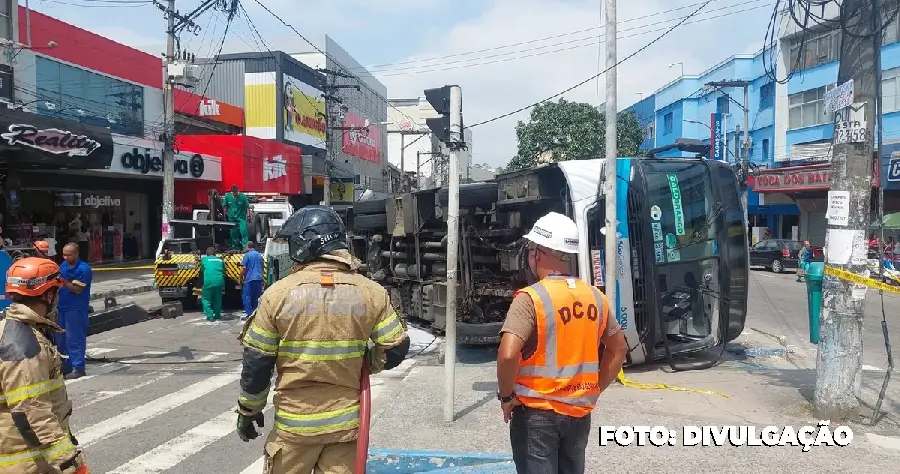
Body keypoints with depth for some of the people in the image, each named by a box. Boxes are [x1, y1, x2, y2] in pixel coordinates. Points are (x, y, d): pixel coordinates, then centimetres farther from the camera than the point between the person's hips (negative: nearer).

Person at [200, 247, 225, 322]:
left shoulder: (204, 259, 9)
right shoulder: (220, 260, 18)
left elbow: (202, 270, 19)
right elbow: (223, 272, 22)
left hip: (209, 282, -3)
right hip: (219, 282, 3)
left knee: (206, 299, 8)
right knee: (217, 299, 18)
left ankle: (210, 316, 1)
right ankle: (217, 315, 25)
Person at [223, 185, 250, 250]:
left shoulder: (243, 196, -9)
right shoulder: (227, 196, 0)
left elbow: (247, 206, -5)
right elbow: (225, 206, 10)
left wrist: (248, 214, -12)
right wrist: (225, 215, 11)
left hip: (241, 217, -3)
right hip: (232, 218, 3)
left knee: (243, 231, -16)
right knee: (233, 233, 10)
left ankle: (245, 245, -12)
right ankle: (235, 246, 23)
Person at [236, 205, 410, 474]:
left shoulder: (278, 293, -10)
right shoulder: (371, 292, -6)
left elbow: (256, 362, -4)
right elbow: (396, 350, -2)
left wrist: (248, 410, 10)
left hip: (294, 422, -1)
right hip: (346, 423, 1)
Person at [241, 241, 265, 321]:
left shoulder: (247, 255, -3)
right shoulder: (260, 255, 15)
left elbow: (244, 268, -7)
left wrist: (243, 277, 5)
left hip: (250, 279, -6)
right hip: (259, 278, 6)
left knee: (246, 296, -2)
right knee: (256, 297, 12)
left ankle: (250, 314, -9)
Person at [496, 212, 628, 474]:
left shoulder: (531, 298, -17)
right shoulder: (595, 297, 2)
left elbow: (508, 355, -28)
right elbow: (619, 349, 13)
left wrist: (506, 396, -12)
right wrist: (594, 389, 16)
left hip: (537, 413, -6)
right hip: (579, 413, 6)